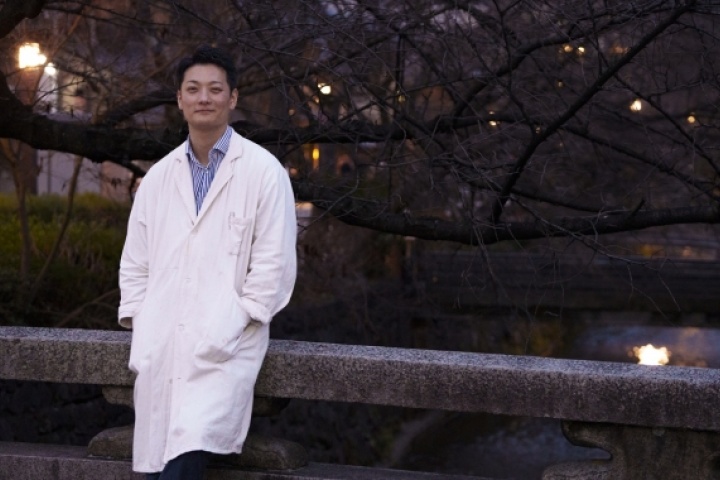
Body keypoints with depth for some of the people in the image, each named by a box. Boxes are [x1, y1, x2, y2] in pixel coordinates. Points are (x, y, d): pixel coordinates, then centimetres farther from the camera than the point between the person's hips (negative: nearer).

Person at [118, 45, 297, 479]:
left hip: (224, 345, -4)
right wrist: (139, 323, 6)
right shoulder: (159, 176, 16)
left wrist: (231, 327, -10)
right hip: (159, 345, 5)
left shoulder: (263, 171, 1)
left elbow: (274, 264, -3)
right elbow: (135, 261, 20)